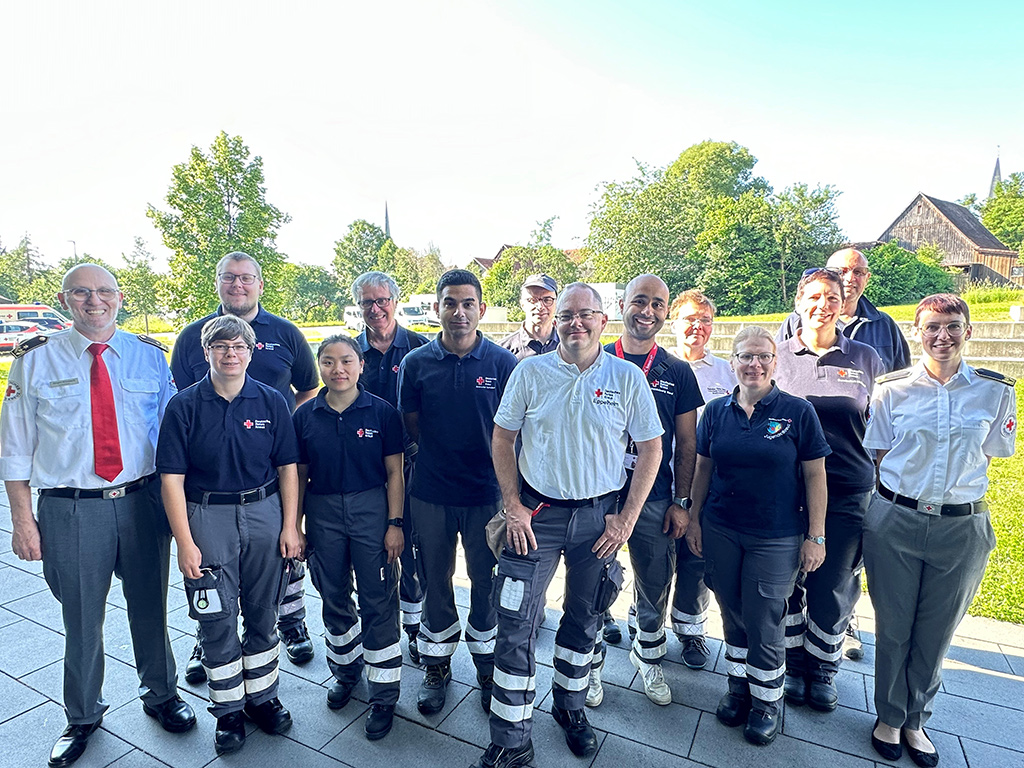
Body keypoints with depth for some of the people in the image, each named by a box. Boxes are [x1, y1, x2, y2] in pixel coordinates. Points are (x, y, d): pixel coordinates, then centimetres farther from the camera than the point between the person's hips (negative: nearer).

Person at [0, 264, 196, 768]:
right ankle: (83, 717, 38)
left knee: (150, 608, 15)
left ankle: (160, 695, 39)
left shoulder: (149, 356, 2)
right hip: (71, 508, -1)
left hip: (143, 500, 1)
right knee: (82, 619, 13)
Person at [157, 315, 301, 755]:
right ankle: (228, 710, 29)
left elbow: (287, 467, 1)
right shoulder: (184, 406, -4)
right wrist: (185, 542, -8)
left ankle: (262, 696, 34)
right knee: (218, 620, 8)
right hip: (207, 518, -1)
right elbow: (172, 477, -5)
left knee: (263, 615, 13)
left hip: (265, 514, 1)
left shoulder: (271, 401, -1)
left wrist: (289, 526, -2)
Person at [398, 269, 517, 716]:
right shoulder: (416, 362, -1)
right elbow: (412, 426, 5)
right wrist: (445, 456, -3)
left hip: (486, 493, -1)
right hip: (430, 494, 1)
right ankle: (437, 666, 37)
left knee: (487, 580, 13)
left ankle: (488, 666, 36)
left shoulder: (503, 363, -5)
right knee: (435, 580, 15)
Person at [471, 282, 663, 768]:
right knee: (515, 627, 1)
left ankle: (570, 706, 44)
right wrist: (513, 506, -4)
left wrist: (627, 518, -3)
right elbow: (502, 437, 2)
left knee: (584, 620, 18)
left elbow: (650, 448, 1)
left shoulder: (627, 377, -4)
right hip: (536, 513, 0)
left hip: (599, 515, 1)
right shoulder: (530, 372, -4)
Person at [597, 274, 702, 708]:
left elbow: (687, 444, 6)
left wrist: (681, 502, 2)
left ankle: (649, 658, 39)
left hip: (655, 501, 2)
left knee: (655, 587, 15)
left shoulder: (677, 372, 3)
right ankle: (590, 664, 31)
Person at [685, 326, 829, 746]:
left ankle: (767, 700, 30)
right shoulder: (716, 410, 1)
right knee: (733, 615, 15)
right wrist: (694, 519, 6)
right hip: (720, 531, 3)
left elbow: (815, 476, -4)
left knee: (764, 622, 7)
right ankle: (738, 685, 37)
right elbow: (703, 468, 7)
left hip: (776, 538, -2)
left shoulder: (798, 411, -7)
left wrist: (816, 536, -5)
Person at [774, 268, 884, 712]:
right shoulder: (777, 357, 1)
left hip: (846, 495, 1)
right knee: (787, 581, 10)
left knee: (834, 587, 8)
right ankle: (794, 664, 32)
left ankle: (824, 669, 32)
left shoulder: (866, 359, 4)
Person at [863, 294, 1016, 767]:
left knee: (937, 631, 14)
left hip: (961, 527, 1)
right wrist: (882, 509, -1)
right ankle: (889, 717, 31)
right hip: (894, 521, -1)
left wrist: (958, 492, 4)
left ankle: (916, 721, 35)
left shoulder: (996, 391, 1)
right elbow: (877, 456, 3)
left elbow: (987, 456, 10)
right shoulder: (892, 388, -3)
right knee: (893, 625, 10)